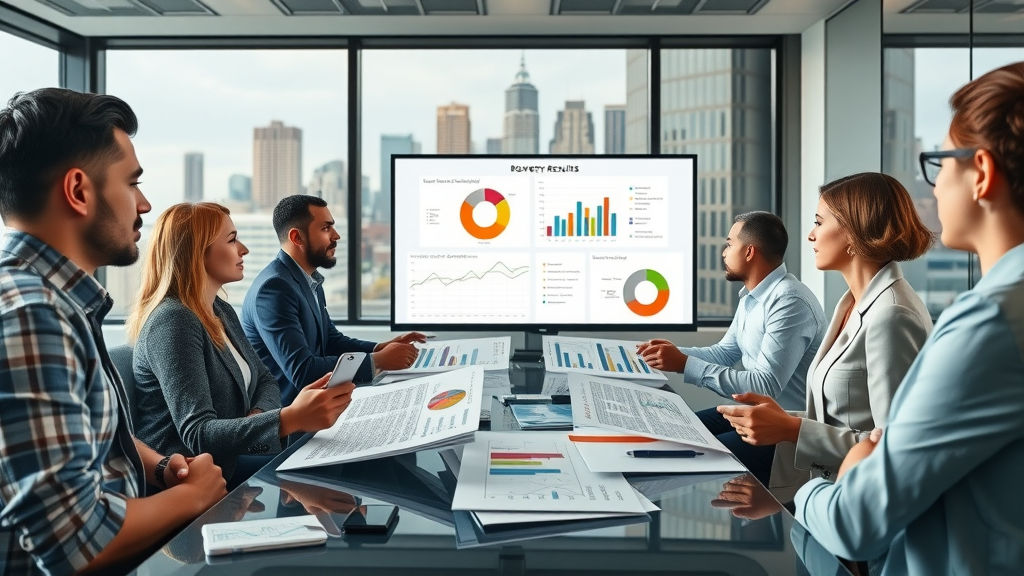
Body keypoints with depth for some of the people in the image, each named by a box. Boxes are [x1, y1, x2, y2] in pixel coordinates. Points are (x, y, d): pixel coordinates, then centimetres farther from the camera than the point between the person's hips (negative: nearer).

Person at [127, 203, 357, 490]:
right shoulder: (173, 321, -19)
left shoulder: (221, 311, 10)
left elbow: (264, 379, 14)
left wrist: (257, 415, -10)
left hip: (230, 453, 8)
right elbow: (198, 435, -28)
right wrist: (289, 419, -42)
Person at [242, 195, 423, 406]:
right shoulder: (274, 287, -20)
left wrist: (382, 348, -2)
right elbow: (302, 371, -25)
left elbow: (331, 340, 14)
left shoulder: (310, 280, 7)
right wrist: (379, 361, -20)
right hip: (284, 409, -8)